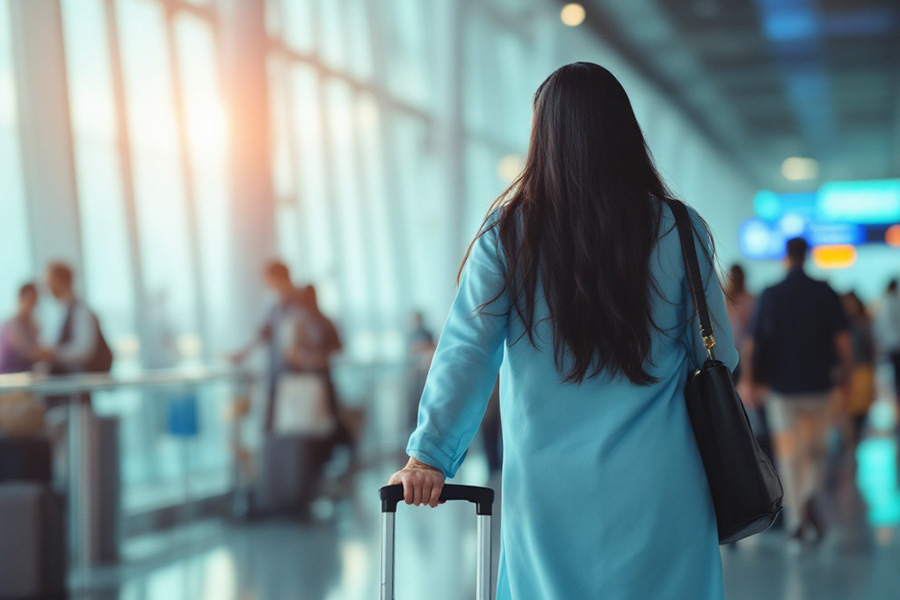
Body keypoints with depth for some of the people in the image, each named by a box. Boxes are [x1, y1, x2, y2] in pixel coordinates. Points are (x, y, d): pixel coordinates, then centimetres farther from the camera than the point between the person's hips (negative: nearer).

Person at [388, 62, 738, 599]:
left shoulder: (509, 232, -4)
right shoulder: (679, 232, -3)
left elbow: (467, 352, -5)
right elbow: (719, 358, 4)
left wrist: (430, 454, 1)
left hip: (549, 488, 0)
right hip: (658, 489, 0)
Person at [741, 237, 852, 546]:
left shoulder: (770, 296, -3)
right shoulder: (826, 293, -2)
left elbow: (754, 344, -1)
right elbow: (843, 338, -6)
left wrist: (750, 380, 10)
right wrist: (847, 373, 6)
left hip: (781, 385, -1)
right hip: (818, 382, 1)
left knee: (789, 452, 4)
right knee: (816, 447, 15)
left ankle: (795, 520, 1)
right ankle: (811, 495, -9)